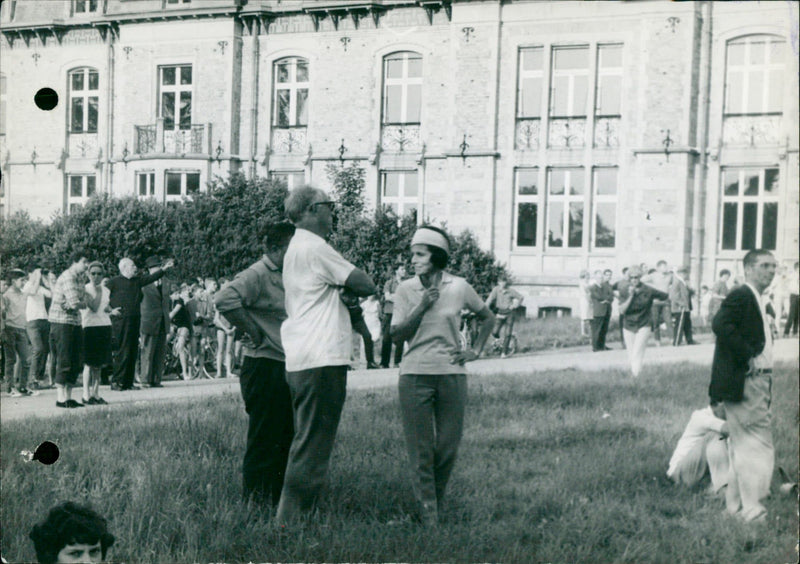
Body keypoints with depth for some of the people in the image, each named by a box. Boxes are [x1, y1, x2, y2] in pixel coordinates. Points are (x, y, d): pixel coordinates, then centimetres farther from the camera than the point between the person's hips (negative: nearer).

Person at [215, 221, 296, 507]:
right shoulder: (257, 275, -13)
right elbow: (225, 299, -30)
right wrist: (252, 331, -22)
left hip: (287, 367, 10)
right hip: (264, 368, -10)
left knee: (288, 436, 15)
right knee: (263, 438, -4)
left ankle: (279, 497, 25)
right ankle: (256, 501, 5)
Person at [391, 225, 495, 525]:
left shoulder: (459, 287, 3)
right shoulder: (406, 290, 2)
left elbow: (487, 317, 18)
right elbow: (397, 334, -3)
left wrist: (475, 350, 8)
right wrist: (422, 306, -12)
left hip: (452, 374, 1)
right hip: (415, 376, -1)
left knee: (448, 448, 3)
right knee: (421, 451, -1)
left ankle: (436, 508, 21)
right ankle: (428, 519, 4)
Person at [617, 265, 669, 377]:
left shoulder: (648, 291, -8)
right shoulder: (624, 292, -3)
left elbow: (667, 297, 4)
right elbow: (622, 310, -14)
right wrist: (630, 296, -20)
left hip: (643, 327, -3)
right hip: (628, 327, 3)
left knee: (637, 355, -14)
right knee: (631, 356, 7)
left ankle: (636, 376, -16)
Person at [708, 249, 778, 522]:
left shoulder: (755, 300, 19)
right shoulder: (741, 296, -12)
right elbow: (721, 325, -30)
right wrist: (750, 357, -25)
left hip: (756, 384, 10)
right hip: (744, 384, -10)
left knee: (744, 446, 15)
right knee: (758, 447, -8)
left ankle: (737, 507, 23)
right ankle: (753, 511, -4)